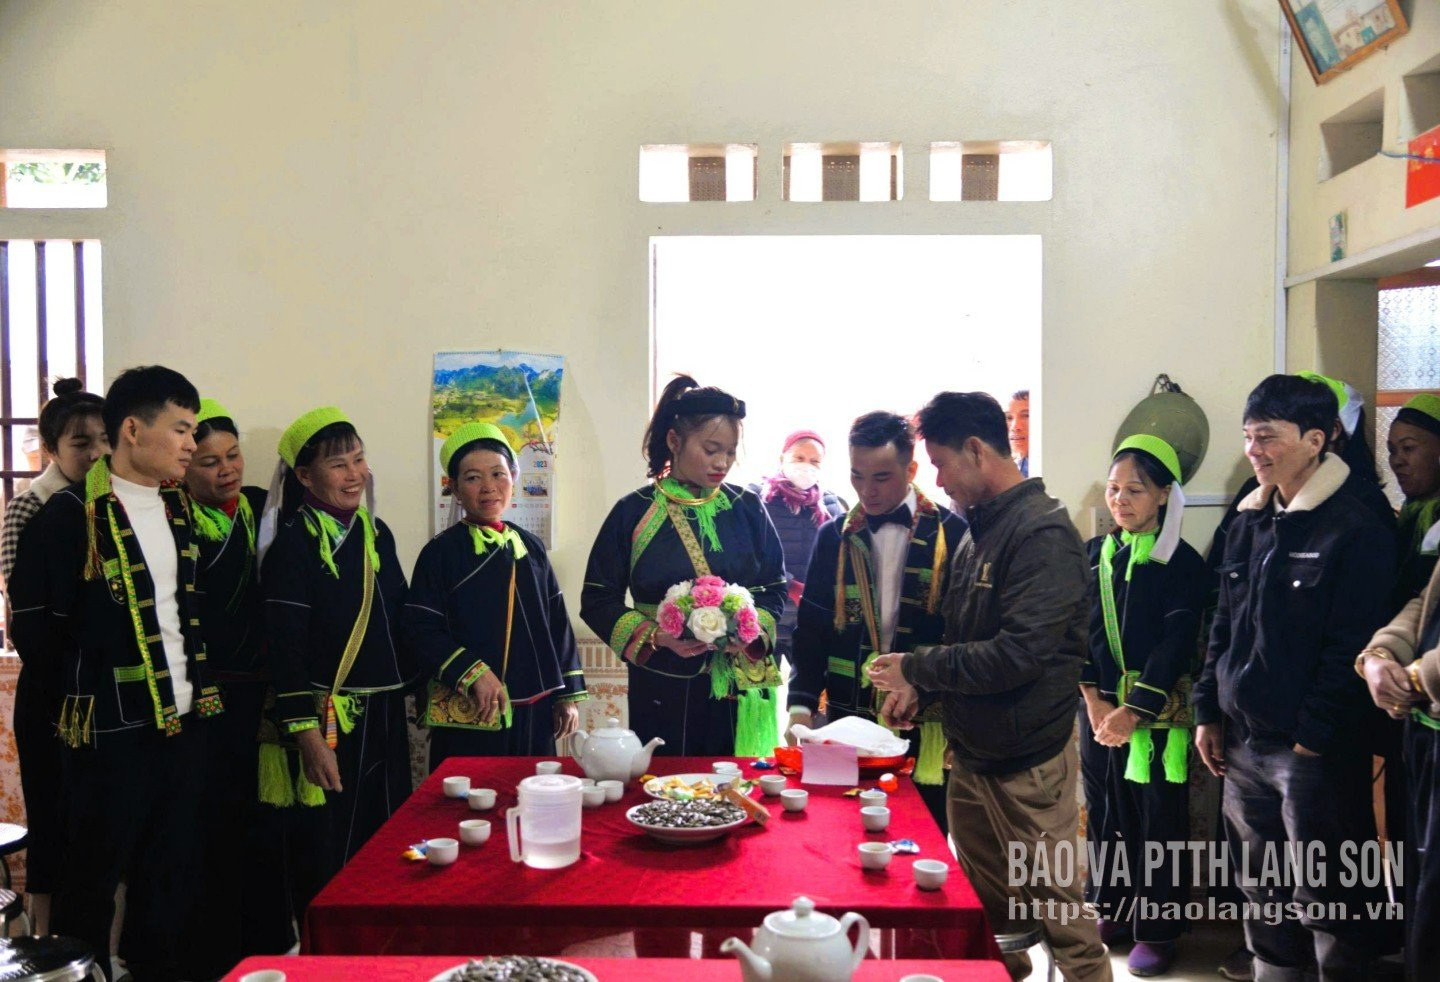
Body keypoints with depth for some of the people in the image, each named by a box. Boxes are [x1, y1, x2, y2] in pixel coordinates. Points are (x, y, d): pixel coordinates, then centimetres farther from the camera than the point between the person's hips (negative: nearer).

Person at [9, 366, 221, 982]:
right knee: (92, 883, 8)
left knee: (172, 875, 15)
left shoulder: (177, 508, 10)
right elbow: (34, 629, -11)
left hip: (183, 721, 6)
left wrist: (196, 677, 9)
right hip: (111, 730, -6)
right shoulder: (72, 515, -12)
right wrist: (92, 674, -1)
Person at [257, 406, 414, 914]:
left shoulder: (376, 533, 10)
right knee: (326, 861, 2)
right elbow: (285, 646, -14)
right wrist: (308, 734, -19)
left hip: (384, 719, 7)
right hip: (325, 720, -7)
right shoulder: (292, 542, -9)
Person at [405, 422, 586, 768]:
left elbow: (557, 623, 11)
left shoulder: (531, 547, 9)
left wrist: (569, 694, 9)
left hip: (534, 713, 4)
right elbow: (420, 629, -9)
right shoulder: (440, 552, -4)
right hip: (468, 717, -4)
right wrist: (473, 674, -18)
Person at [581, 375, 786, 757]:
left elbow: (775, 587, 9)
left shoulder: (747, 509, 5)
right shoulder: (634, 513, -2)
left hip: (742, 689, 2)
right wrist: (656, 636, -14)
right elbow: (598, 600, -1)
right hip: (663, 693, -1)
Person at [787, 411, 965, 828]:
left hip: (926, 727, -2)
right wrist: (801, 705, -4)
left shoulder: (951, 534, -3)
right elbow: (811, 628, 7)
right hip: (848, 720, 2)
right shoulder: (834, 536, 7)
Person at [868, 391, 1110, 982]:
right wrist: (919, 686, 1)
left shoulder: (1043, 532, -18)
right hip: (972, 753, 8)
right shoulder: (979, 530, 8)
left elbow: (1018, 655, -26)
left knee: (1059, 918, 5)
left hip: (1027, 765, -8)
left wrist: (916, 667, -15)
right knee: (985, 913, 20)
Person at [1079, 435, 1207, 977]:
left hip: (1155, 712, -4)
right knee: (1105, 810, 12)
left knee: (1157, 820, 2)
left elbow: (1176, 644, -11)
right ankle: (1112, 909, 27)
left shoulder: (1183, 562, -6)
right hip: (1097, 707, 4)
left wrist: (1133, 712, -15)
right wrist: (1093, 699, -7)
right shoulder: (1093, 554, 6)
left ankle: (1155, 928, 15)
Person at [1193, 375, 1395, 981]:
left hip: (1316, 748, -7)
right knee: (1259, 883, 18)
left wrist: (1313, 736, -16)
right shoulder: (1249, 523, 10)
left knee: (1325, 895, 4)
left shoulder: (1357, 532, -11)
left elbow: (1349, 646, -15)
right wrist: (1209, 713, 10)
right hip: (1243, 741, 7)